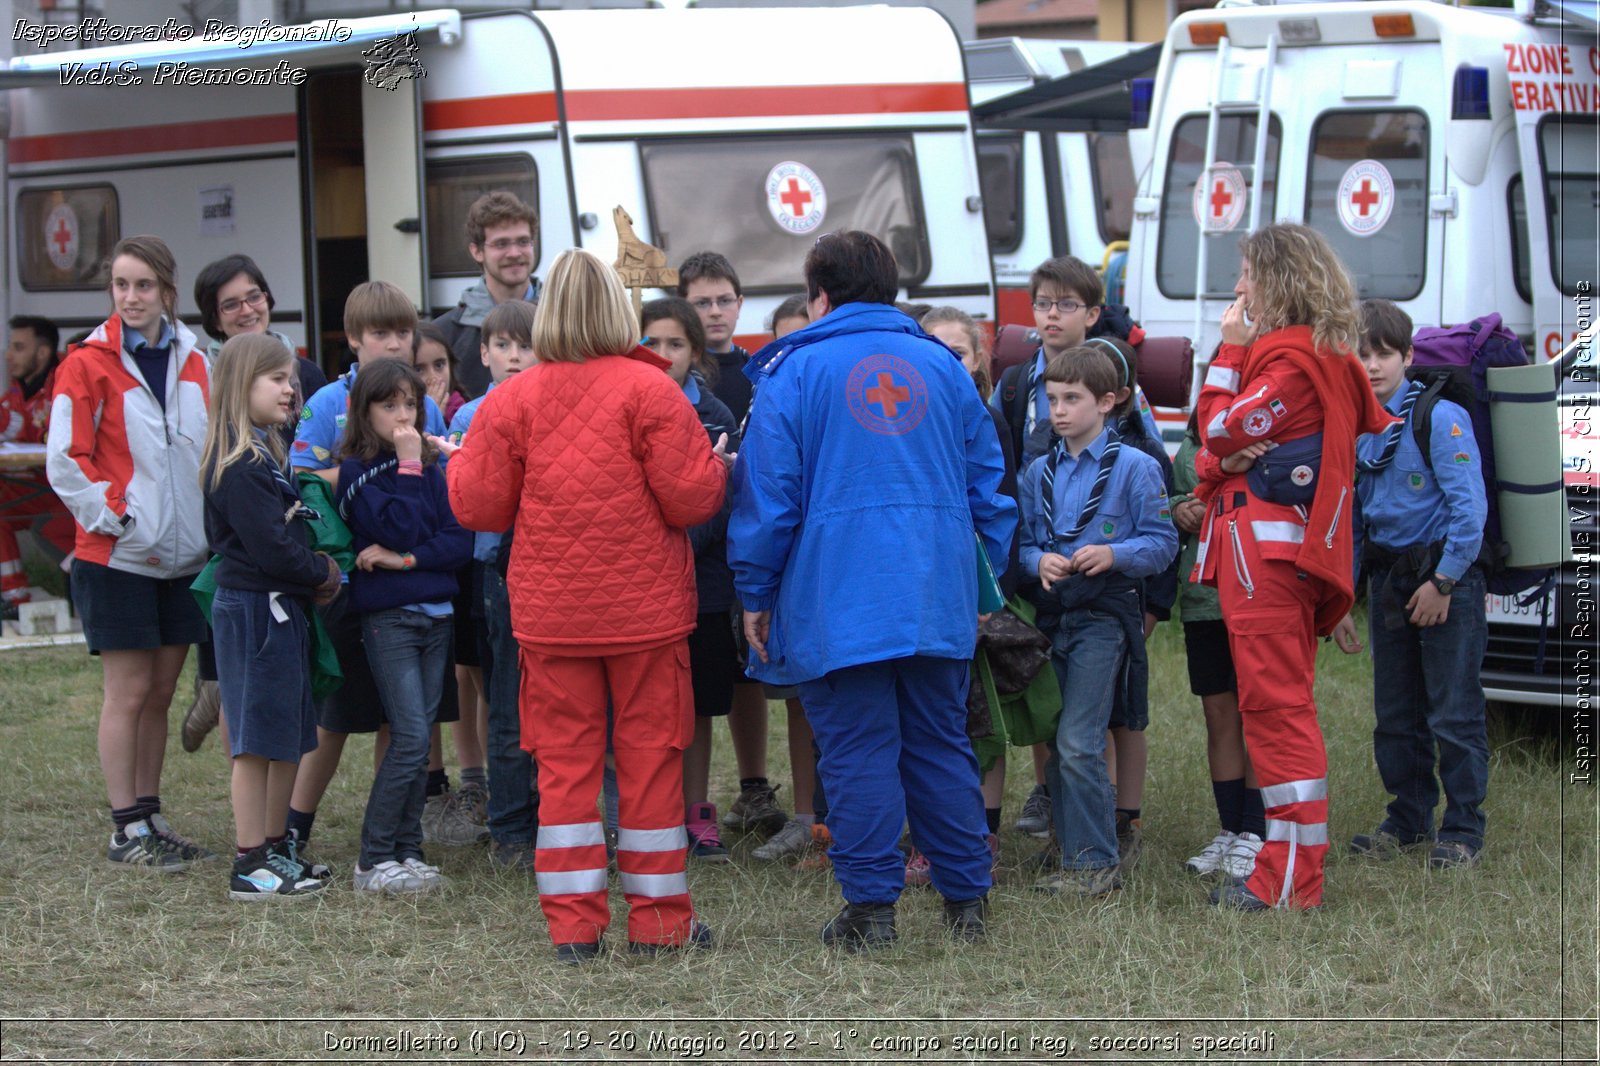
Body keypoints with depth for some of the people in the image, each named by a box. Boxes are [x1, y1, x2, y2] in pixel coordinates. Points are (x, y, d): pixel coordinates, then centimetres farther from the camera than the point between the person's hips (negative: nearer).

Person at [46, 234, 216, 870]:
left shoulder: (192, 363, 8)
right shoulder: (88, 365, -6)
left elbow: (211, 453, 17)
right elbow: (65, 461, -9)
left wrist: (212, 525, 5)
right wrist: (117, 521, -14)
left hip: (184, 556, 5)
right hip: (117, 557, -5)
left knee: (161, 692, 10)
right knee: (129, 691, -2)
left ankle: (150, 818, 18)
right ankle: (128, 830, 4)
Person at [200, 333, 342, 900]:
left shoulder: (263, 452, 15)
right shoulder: (240, 465, -18)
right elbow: (271, 549, -20)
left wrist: (316, 574, 3)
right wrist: (322, 574, -6)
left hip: (279, 607, 10)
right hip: (255, 611, -10)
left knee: (288, 737, 14)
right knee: (259, 739, -5)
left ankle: (275, 848, 23)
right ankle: (250, 867, 0)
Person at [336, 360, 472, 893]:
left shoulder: (431, 468, 12)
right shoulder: (356, 471, -3)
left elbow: (461, 540, 2)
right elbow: (400, 529, -17)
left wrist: (407, 559, -12)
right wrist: (407, 468, -14)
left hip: (436, 614, 6)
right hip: (387, 617, -6)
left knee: (419, 739, 5)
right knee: (410, 737, -13)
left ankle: (406, 852, 10)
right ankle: (375, 860, -8)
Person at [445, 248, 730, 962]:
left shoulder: (511, 401, -1)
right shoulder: (649, 389, -9)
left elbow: (477, 508, 2)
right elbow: (692, 498, -11)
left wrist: (459, 461, 22)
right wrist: (719, 468, 11)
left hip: (549, 614, 2)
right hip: (646, 609, -2)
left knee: (564, 761, 6)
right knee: (650, 755, 6)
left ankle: (572, 924, 6)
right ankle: (658, 921, 11)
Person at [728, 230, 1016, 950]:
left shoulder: (796, 371, -1)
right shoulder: (943, 366, 12)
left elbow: (768, 490, -3)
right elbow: (987, 482, 15)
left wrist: (756, 594, 4)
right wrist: (982, 585, 23)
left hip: (838, 600, -4)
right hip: (939, 594, 4)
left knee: (857, 749, 0)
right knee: (941, 743, 10)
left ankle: (871, 906, 0)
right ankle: (967, 899, 13)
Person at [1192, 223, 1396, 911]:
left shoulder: (1290, 356, -12)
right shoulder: (1321, 352, 20)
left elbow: (1222, 430, -13)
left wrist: (1230, 348, -4)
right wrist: (1218, 461, -7)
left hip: (1265, 544, -11)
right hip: (1293, 548, 11)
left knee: (1274, 703, -11)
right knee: (1285, 704, 13)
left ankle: (1291, 881, -12)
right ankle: (1294, 864, 19)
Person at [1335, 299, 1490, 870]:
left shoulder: (1440, 418, -11)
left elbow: (1469, 507, -15)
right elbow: (1349, 518, 15)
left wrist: (1443, 581, -14)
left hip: (1446, 572, -6)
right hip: (1388, 580, 6)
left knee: (1453, 712, -3)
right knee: (1396, 715, 12)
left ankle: (1462, 830, 5)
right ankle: (1409, 819, 24)